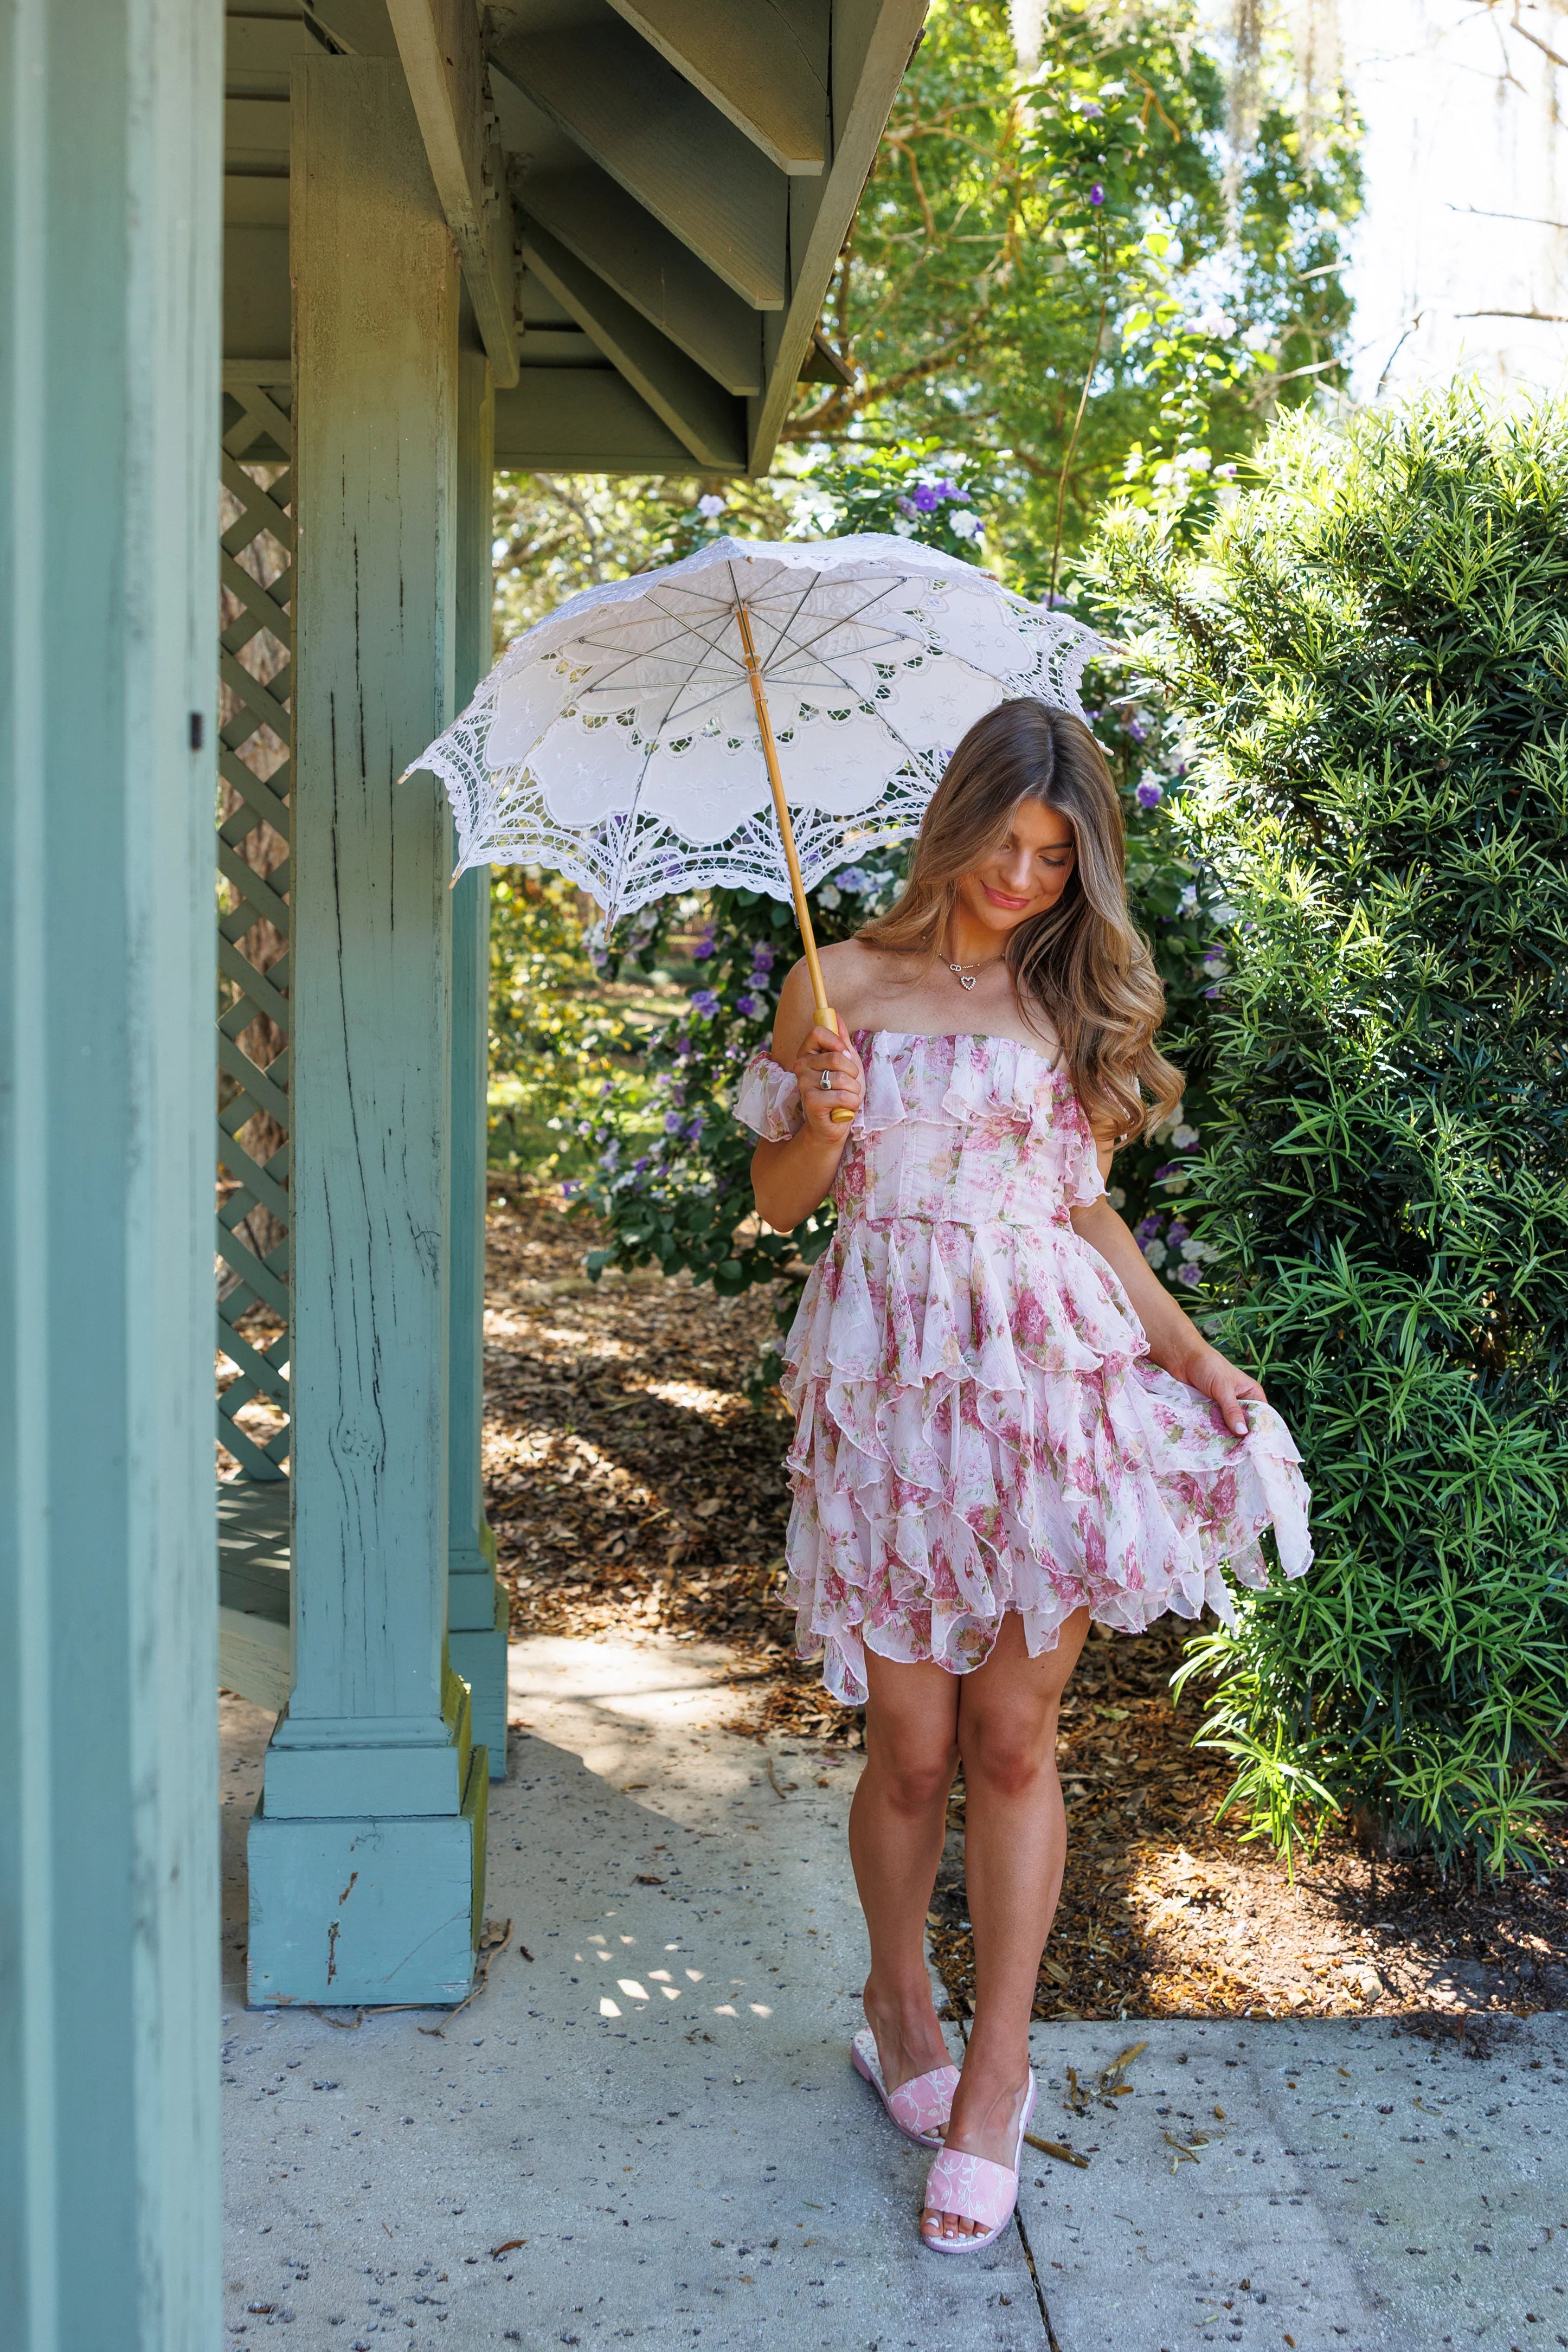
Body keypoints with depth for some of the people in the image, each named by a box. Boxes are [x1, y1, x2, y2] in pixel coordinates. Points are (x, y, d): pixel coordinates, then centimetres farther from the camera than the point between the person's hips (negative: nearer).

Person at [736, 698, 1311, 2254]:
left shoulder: (1077, 1005, 10)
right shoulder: (846, 984, 4)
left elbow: (1085, 1208, 14)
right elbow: (780, 1200, 8)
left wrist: (1196, 1360, 7)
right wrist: (825, 1123, -14)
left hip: (1054, 1380, 1)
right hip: (892, 1382, -1)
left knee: (1012, 1738, 2)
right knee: (912, 1747, 3)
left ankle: (992, 2081, 14)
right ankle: (899, 2003, 31)